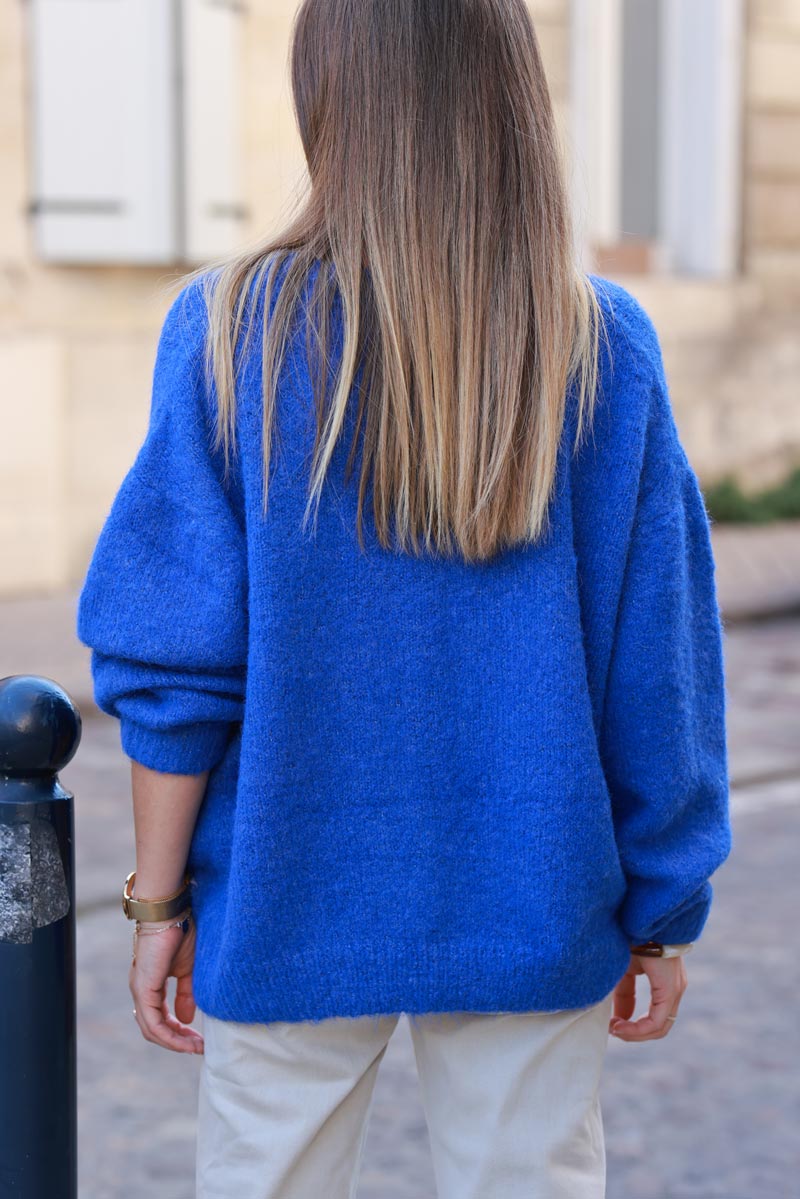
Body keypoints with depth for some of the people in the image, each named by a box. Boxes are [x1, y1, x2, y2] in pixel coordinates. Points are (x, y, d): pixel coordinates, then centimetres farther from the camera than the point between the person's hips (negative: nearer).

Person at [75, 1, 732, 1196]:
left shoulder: (232, 330, -11)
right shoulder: (607, 348, -8)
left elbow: (174, 660, -10)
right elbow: (657, 669, -5)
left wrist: (161, 899, 1)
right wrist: (664, 911, 6)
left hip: (290, 913, 0)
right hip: (536, 906, 1)